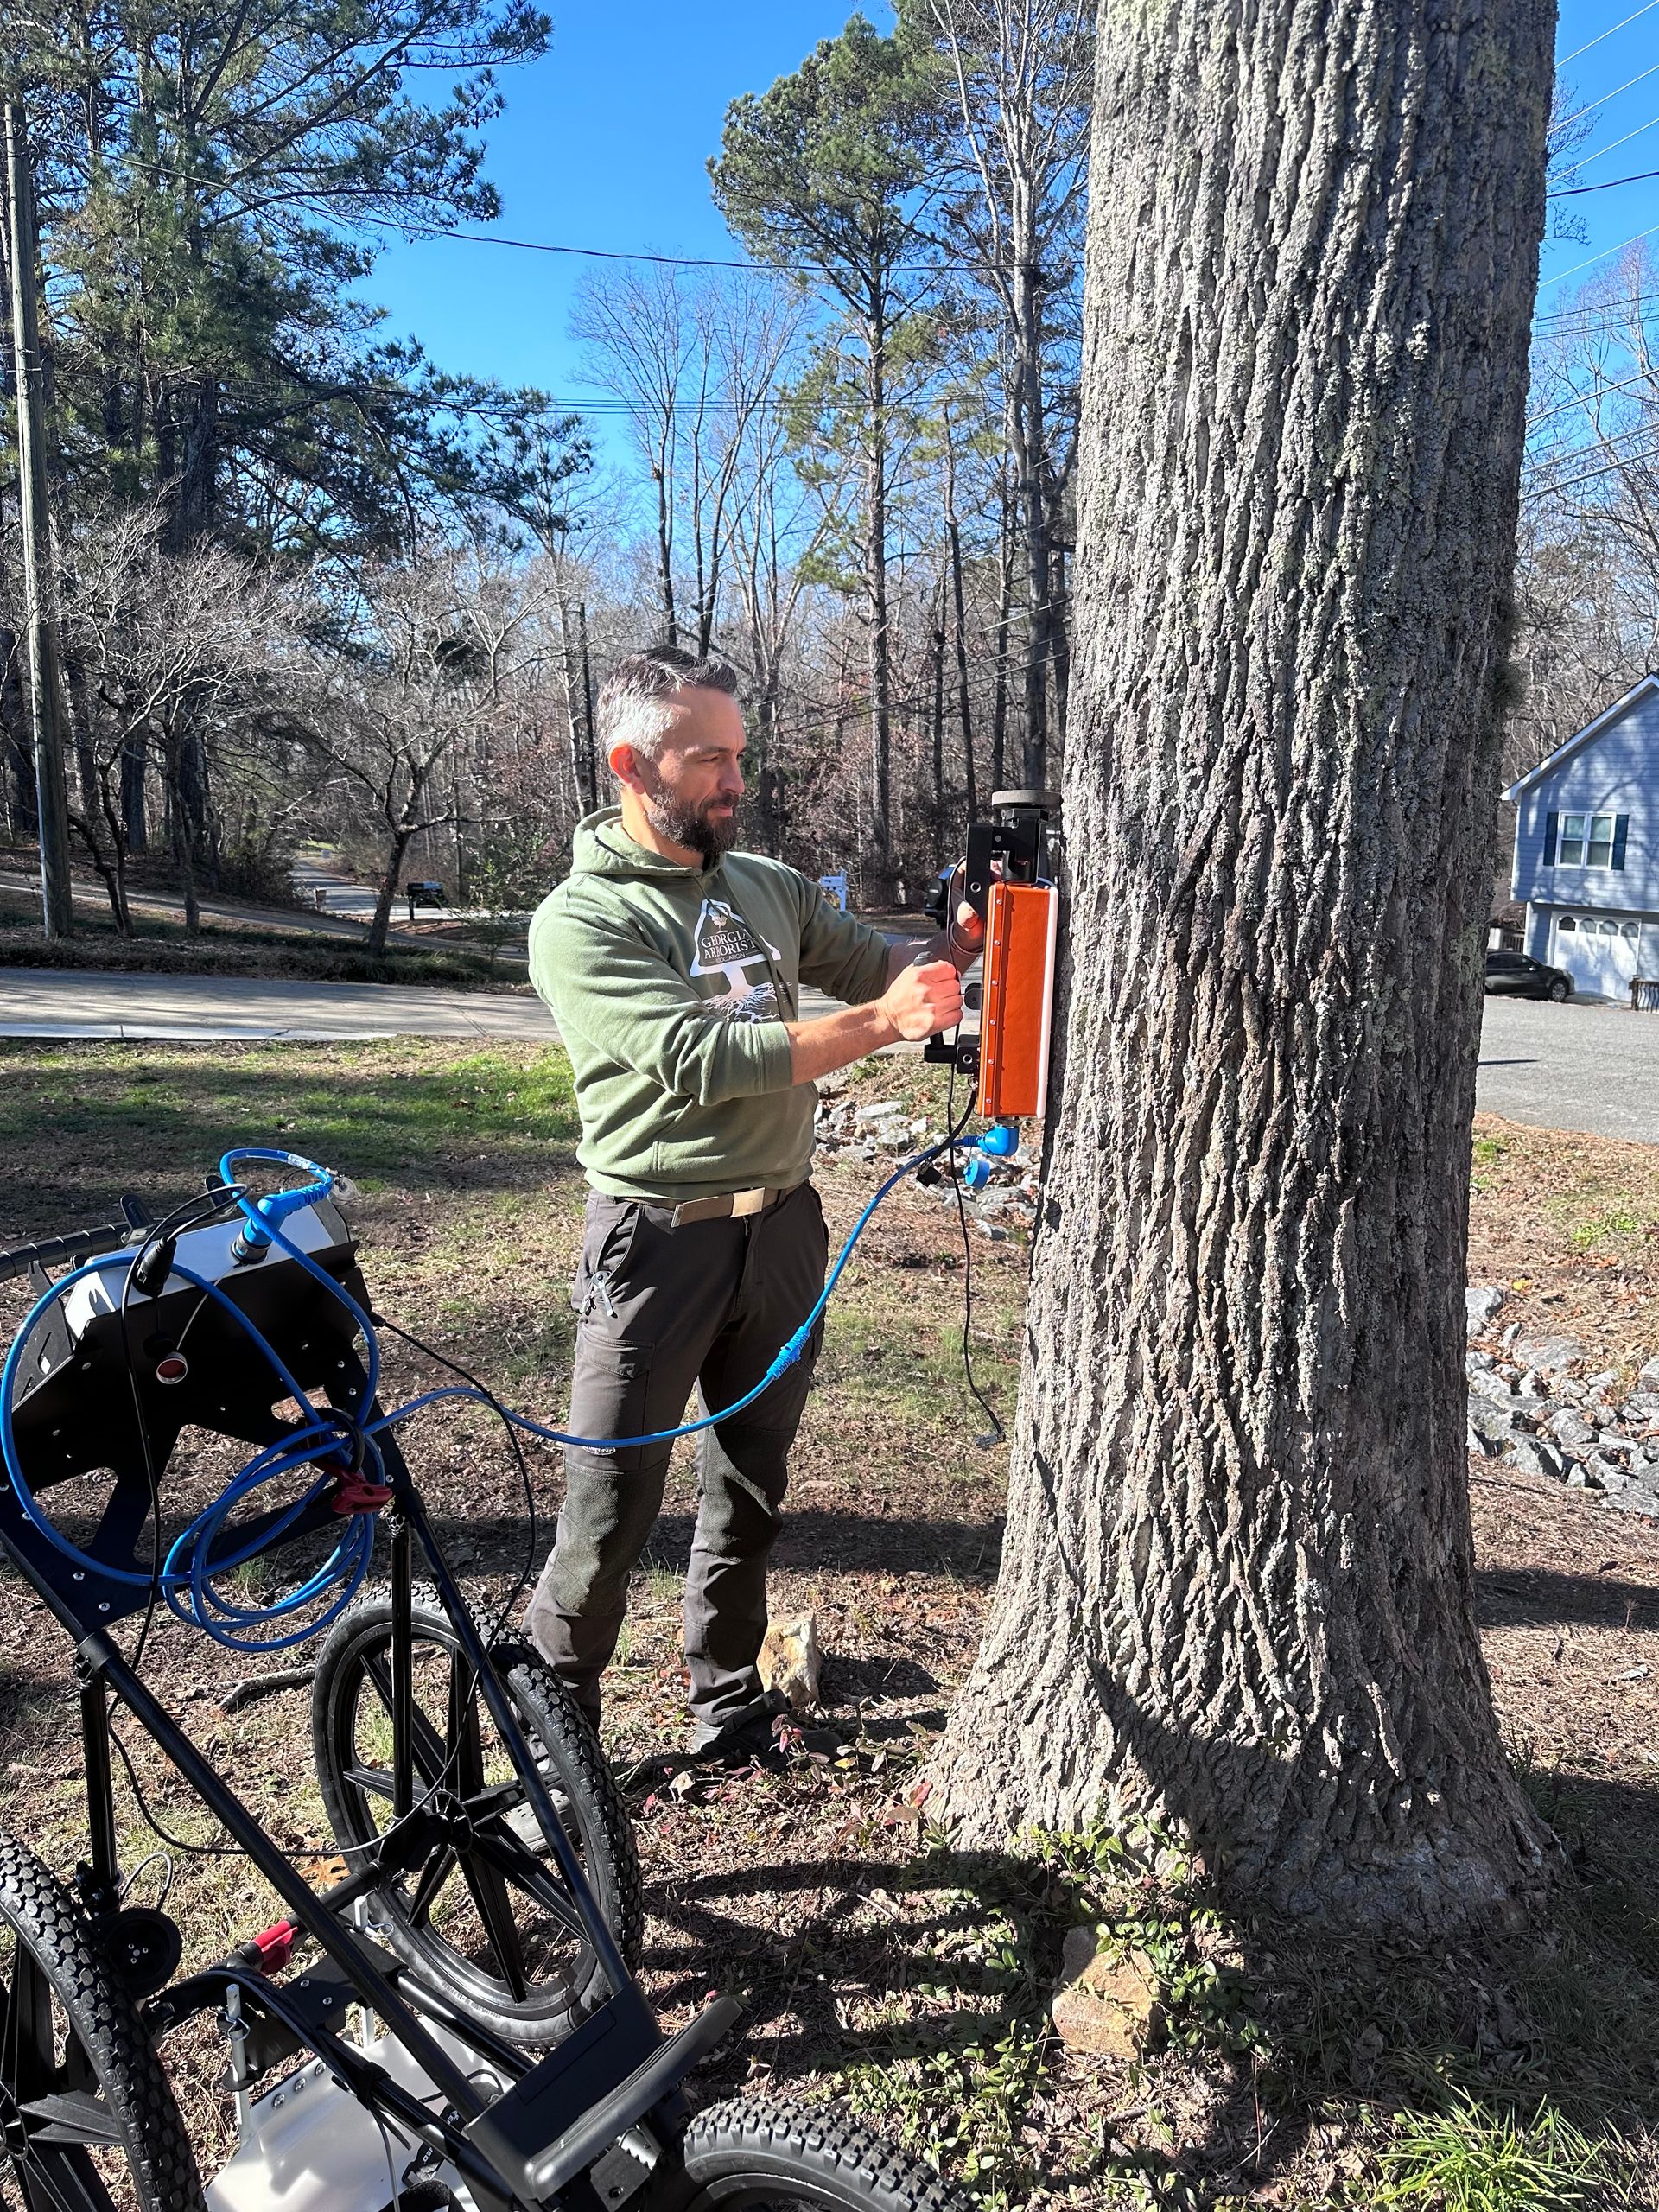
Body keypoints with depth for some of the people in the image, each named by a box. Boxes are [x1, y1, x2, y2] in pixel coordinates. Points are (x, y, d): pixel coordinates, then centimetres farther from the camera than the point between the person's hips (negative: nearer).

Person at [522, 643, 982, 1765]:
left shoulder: (768, 887, 9)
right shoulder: (581, 919, -10)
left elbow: (880, 968, 15)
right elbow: (701, 1062, -22)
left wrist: (965, 937, -5)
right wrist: (880, 1023, -24)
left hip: (782, 1227, 6)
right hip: (659, 1240, -5)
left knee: (750, 1491, 17)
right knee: (611, 1513, 2)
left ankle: (729, 1707, 35)